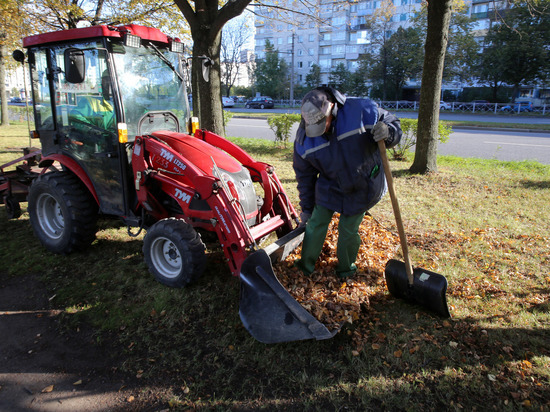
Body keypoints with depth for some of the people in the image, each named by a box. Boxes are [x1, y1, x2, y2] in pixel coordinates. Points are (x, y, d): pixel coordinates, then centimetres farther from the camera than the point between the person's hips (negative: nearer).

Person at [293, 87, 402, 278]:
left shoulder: (363, 111, -24)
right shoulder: (304, 138, -16)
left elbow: (394, 124, -9)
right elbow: (305, 176, -4)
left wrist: (387, 133, -35)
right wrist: (306, 208, 3)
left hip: (363, 187, -1)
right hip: (329, 187, 2)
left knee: (348, 229, 7)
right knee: (315, 225, 5)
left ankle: (346, 269, 32)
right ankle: (306, 265, 30)